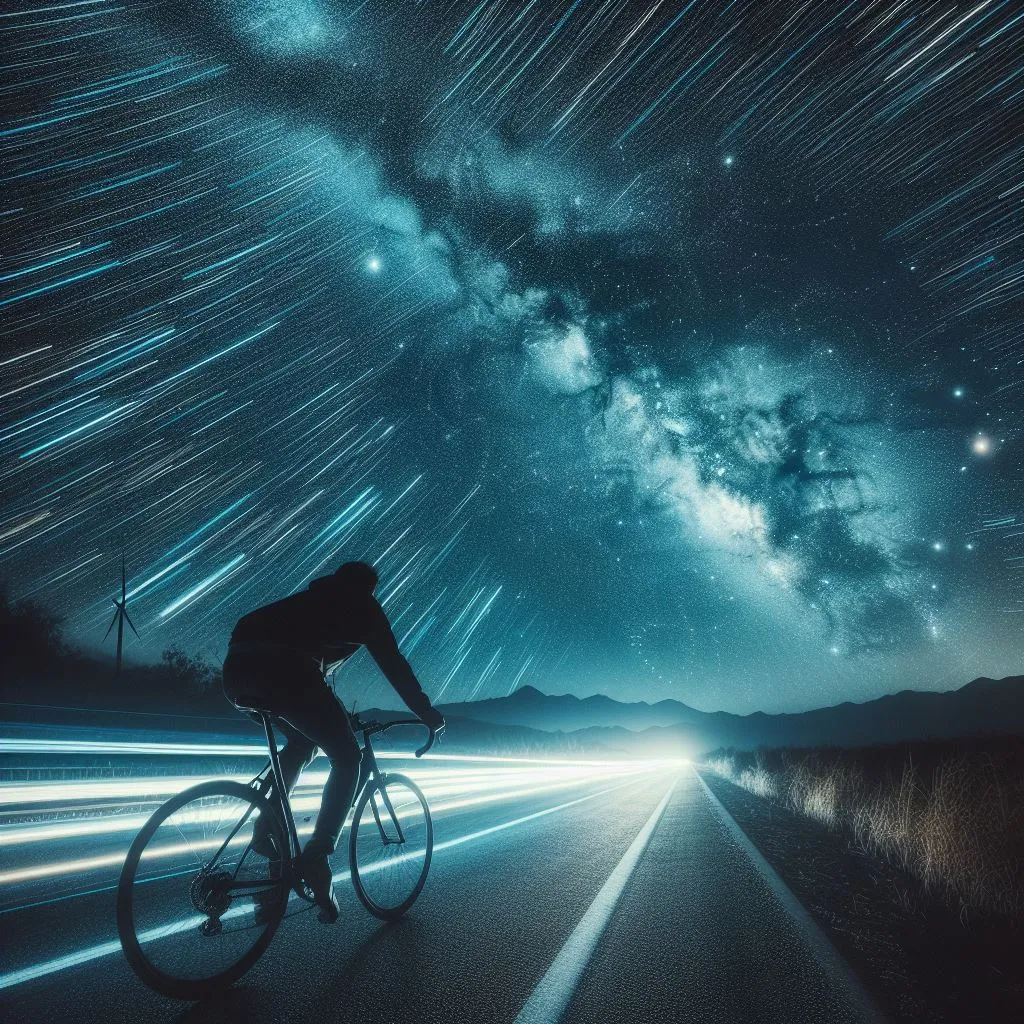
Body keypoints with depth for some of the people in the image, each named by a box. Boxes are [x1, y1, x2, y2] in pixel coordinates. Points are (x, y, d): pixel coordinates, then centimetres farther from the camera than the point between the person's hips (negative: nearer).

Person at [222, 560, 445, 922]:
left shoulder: (311, 599, 37)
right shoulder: (362, 605, 20)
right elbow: (395, 666, 17)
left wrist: (330, 716, 57)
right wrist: (428, 714, 27)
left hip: (237, 665, 7)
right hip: (282, 670, -7)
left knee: (301, 743, 30)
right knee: (348, 758, 7)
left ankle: (267, 827, 21)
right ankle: (317, 855, -5)